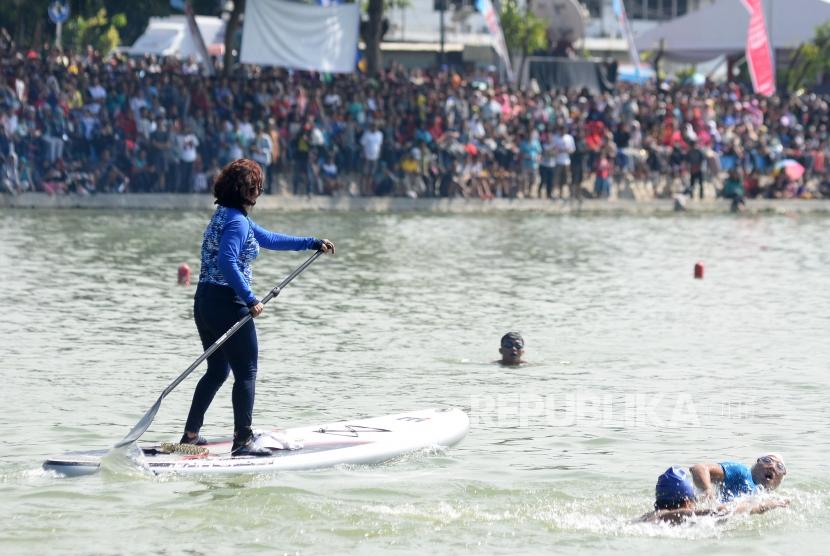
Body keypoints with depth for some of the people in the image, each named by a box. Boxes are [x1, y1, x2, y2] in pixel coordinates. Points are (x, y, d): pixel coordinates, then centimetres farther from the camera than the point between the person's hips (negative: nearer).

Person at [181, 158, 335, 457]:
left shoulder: (226, 215, 17)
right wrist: (250, 300, -27)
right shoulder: (237, 222, -16)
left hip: (205, 301, 10)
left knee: (217, 370, 19)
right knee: (246, 373, -3)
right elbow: (228, 262, -28)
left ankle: (190, 434, 20)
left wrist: (312, 243, 28)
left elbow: (269, 238, 25)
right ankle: (243, 441, -4)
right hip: (228, 303, -10)